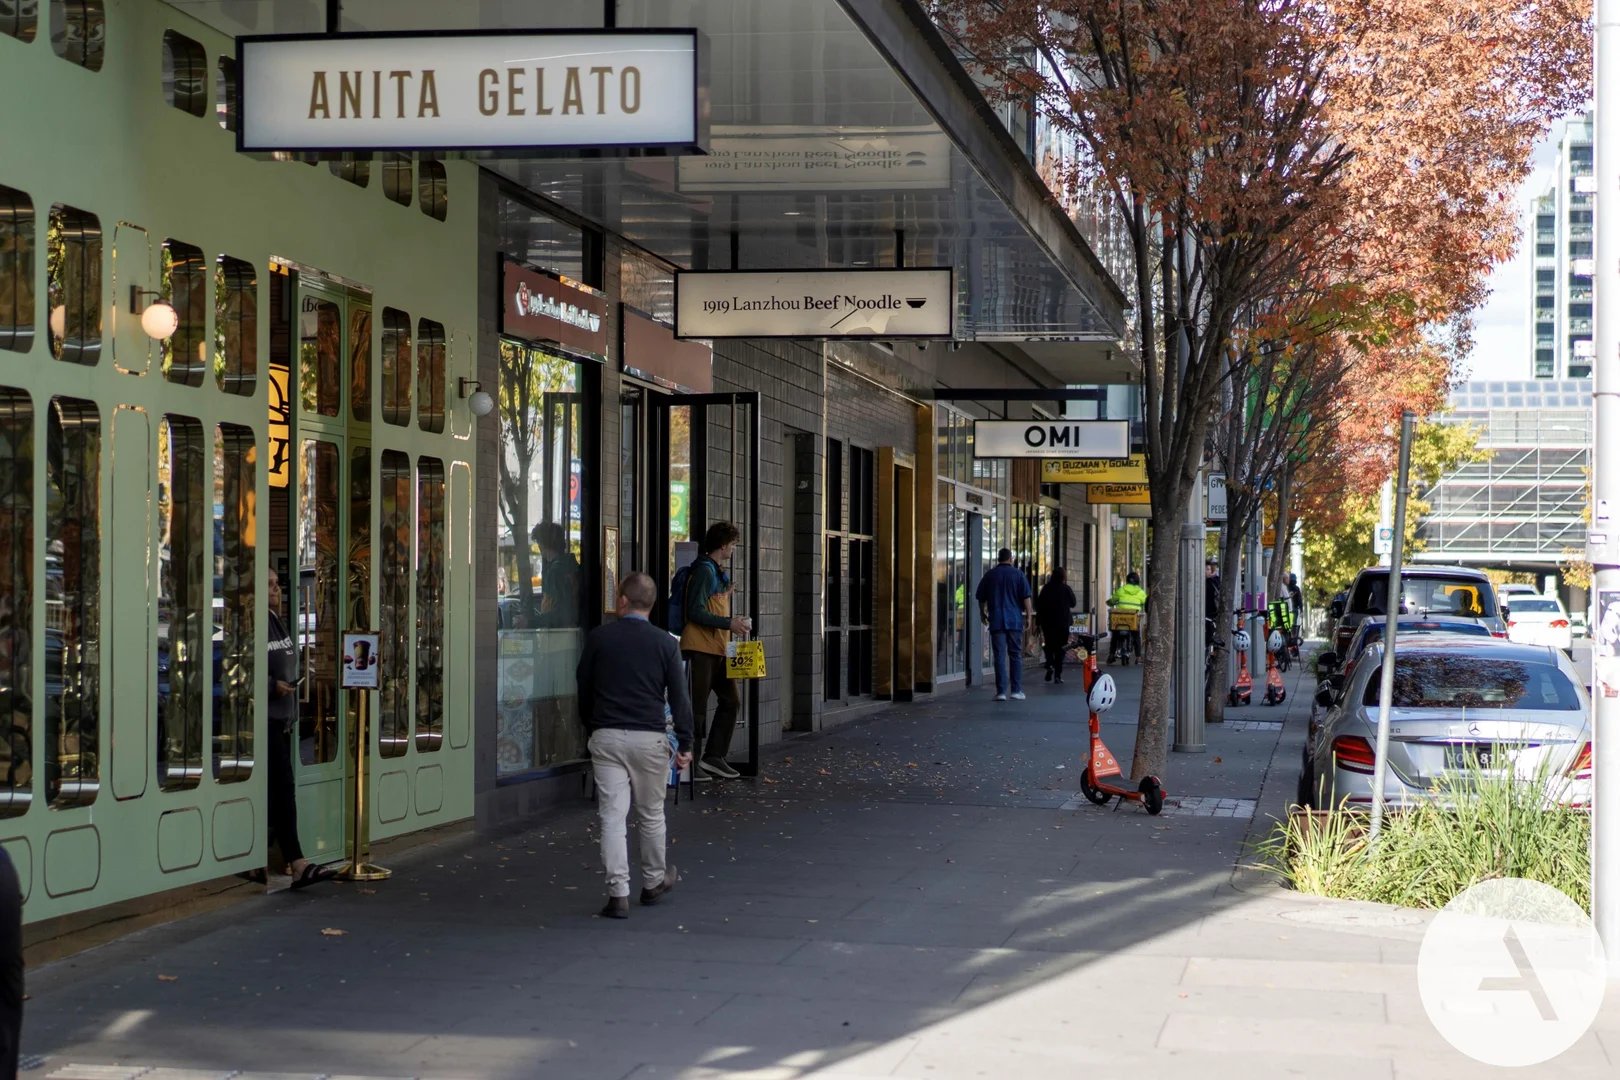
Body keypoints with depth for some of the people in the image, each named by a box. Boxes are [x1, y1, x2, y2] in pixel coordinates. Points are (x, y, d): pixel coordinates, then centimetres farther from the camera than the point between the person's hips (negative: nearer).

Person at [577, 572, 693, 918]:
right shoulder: (665, 643, 0)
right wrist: (685, 743, 4)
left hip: (607, 737, 0)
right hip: (649, 738, 0)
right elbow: (679, 697, -1)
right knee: (651, 815, 15)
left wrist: (590, 726, 25)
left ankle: (618, 894, -7)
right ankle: (654, 882, 31)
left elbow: (583, 687, 11)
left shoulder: (598, 637, 2)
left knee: (612, 816, -1)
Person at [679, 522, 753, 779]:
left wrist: (735, 621, 7)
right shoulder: (704, 571, -13)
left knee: (729, 701, 10)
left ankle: (713, 757, 14)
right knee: (697, 707, -5)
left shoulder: (720, 572, 17)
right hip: (701, 649, -10)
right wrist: (729, 623, -19)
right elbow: (695, 612, -19)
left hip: (718, 649, 10)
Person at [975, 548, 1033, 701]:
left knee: (999, 657, -1)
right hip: (1015, 620, -1)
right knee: (1016, 655, 8)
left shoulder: (990, 575, 5)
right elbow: (1026, 598, -5)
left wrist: (982, 613, 28)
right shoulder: (1018, 574, 0)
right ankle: (1017, 690, 6)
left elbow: (981, 598, 12)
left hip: (996, 621, 1)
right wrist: (1029, 615, 1)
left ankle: (1001, 692, -6)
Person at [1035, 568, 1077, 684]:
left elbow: (1039, 604, -1)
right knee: (1060, 647, 4)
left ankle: (1050, 665, -11)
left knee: (1049, 645, 14)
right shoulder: (1066, 589, -6)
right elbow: (1073, 603, 5)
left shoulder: (1046, 588, -3)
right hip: (1063, 622, -1)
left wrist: (1038, 621, 6)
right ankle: (1058, 674, -1)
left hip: (1048, 622, 1)